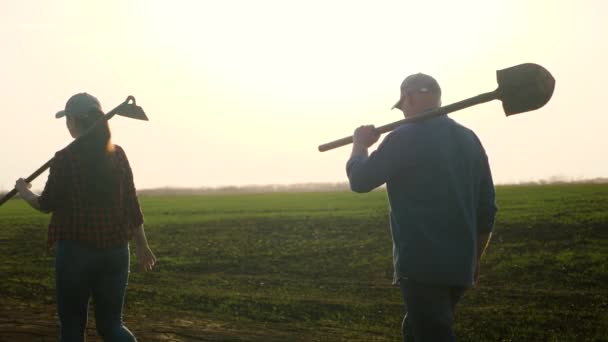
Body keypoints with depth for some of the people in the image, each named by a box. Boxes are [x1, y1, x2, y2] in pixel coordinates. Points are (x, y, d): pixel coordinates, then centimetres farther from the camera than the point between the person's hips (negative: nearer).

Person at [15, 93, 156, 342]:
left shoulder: (65, 158, -10)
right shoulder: (117, 154, 2)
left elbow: (46, 204, -1)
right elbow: (131, 204, 6)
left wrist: (24, 191, 20)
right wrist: (142, 246, 16)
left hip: (76, 250, -4)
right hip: (116, 251, 4)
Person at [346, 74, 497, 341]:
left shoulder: (406, 137, -11)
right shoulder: (469, 139, 11)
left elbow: (359, 180, -4)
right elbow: (486, 209, 13)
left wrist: (360, 144, 15)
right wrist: (474, 259, 23)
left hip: (422, 266, -8)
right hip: (459, 265, 8)